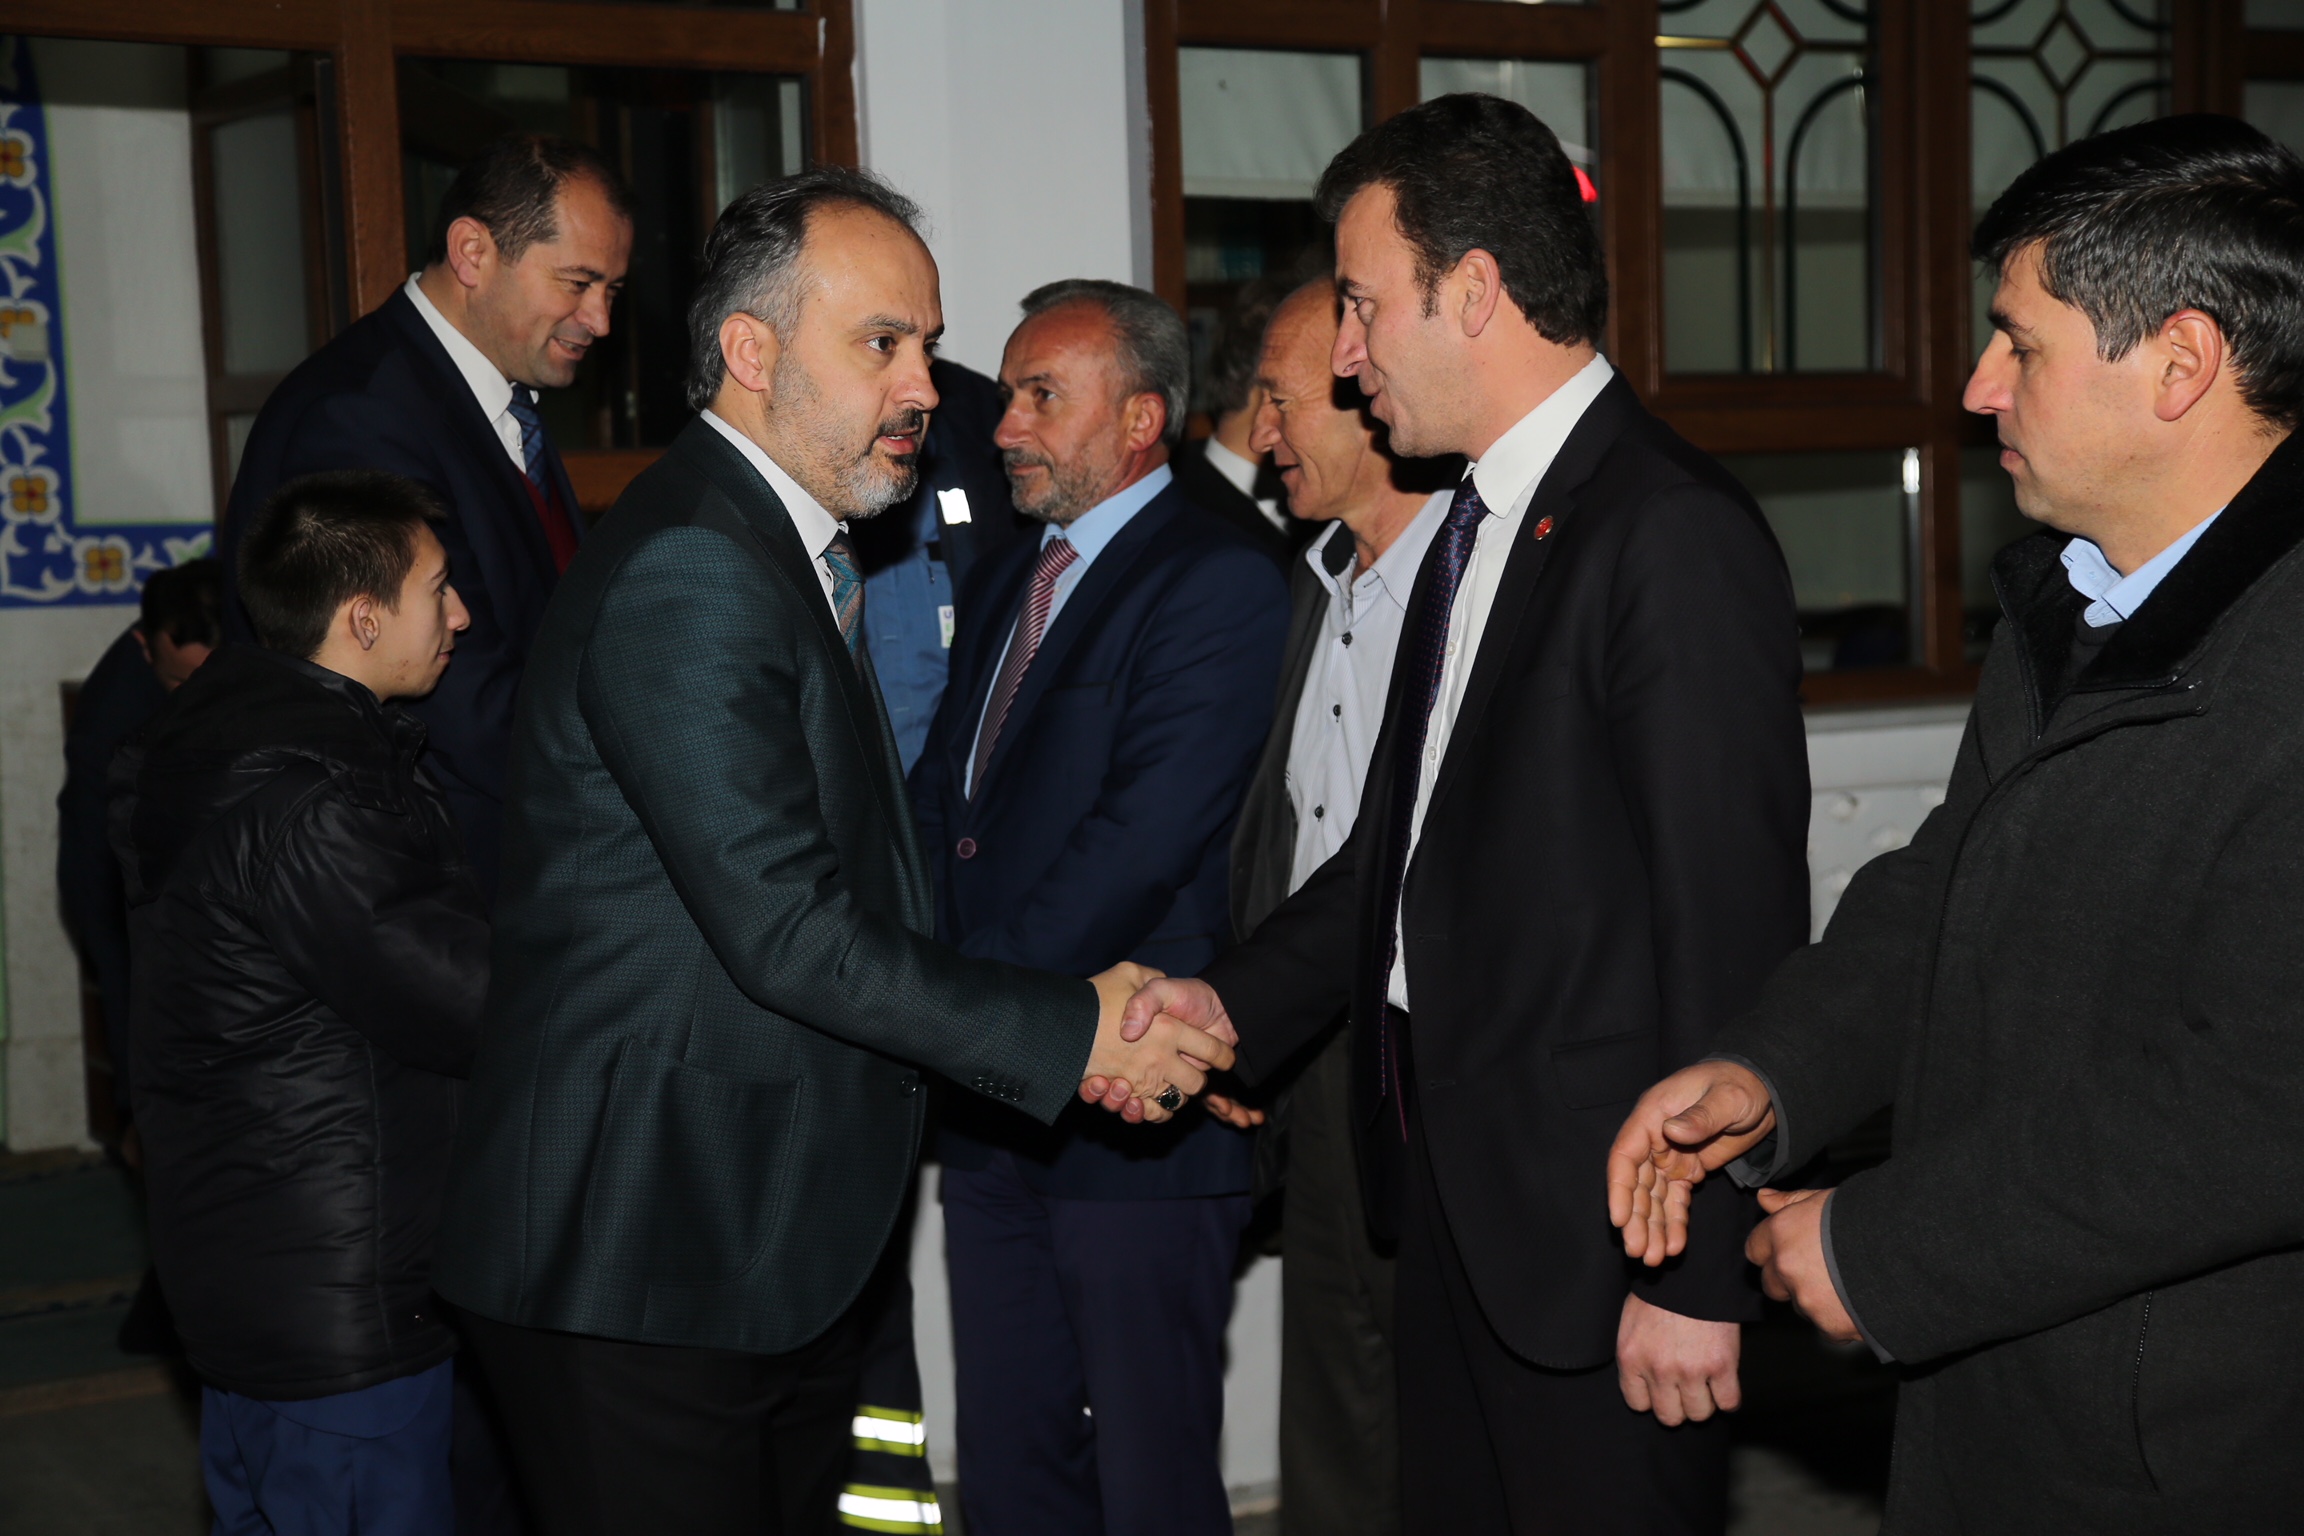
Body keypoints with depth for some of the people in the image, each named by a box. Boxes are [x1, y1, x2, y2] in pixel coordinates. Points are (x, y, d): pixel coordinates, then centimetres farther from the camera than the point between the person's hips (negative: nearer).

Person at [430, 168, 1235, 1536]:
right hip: (645, 1264, -10)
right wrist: (1074, 1032, -17)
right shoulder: (686, 574, -18)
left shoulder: (792, 554, 15)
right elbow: (790, 935, -23)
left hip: (785, 1252, 10)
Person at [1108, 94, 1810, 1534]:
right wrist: (1234, 999, 5)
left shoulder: (1678, 535, -18)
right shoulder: (1478, 525, 12)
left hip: (1594, 1214, -9)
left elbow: (1734, 928, -20)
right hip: (1458, 1190, 9)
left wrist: (1698, 1271, -19)